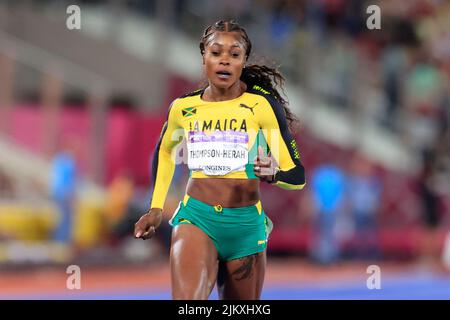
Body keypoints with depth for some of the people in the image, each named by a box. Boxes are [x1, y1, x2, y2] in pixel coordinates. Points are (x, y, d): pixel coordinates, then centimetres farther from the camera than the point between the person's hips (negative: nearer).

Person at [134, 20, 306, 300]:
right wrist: (156, 208, 21)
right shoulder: (183, 107, 3)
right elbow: (164, 152, 26)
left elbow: (297, 176, -5)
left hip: (247, 224, 0)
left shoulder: (262, 105, -5)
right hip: (196, 219, 0)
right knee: (187, 303, -25)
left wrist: (273, 174, -28)